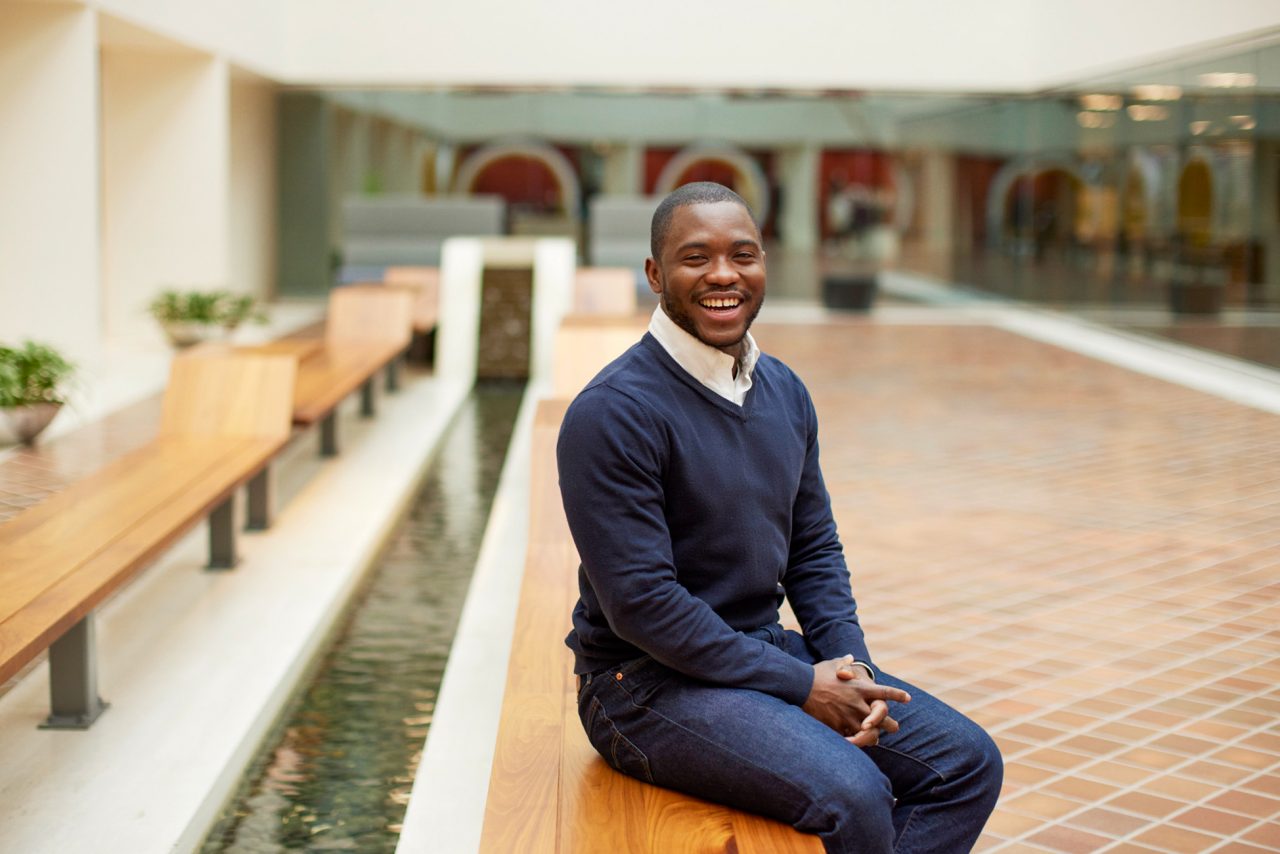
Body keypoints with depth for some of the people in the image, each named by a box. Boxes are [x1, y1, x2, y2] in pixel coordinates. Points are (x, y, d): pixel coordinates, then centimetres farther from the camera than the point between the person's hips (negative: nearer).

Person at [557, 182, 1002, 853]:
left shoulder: (784, 390, 8)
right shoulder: (612, 413, -18)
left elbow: (814, 549, 14)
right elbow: (642, 602, -22)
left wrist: (850, 664, -4)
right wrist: (801, 686, -19)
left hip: (768, 647, 8)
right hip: (649, 681, -8)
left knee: (968, 763, 0)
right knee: (852, 795, -28)